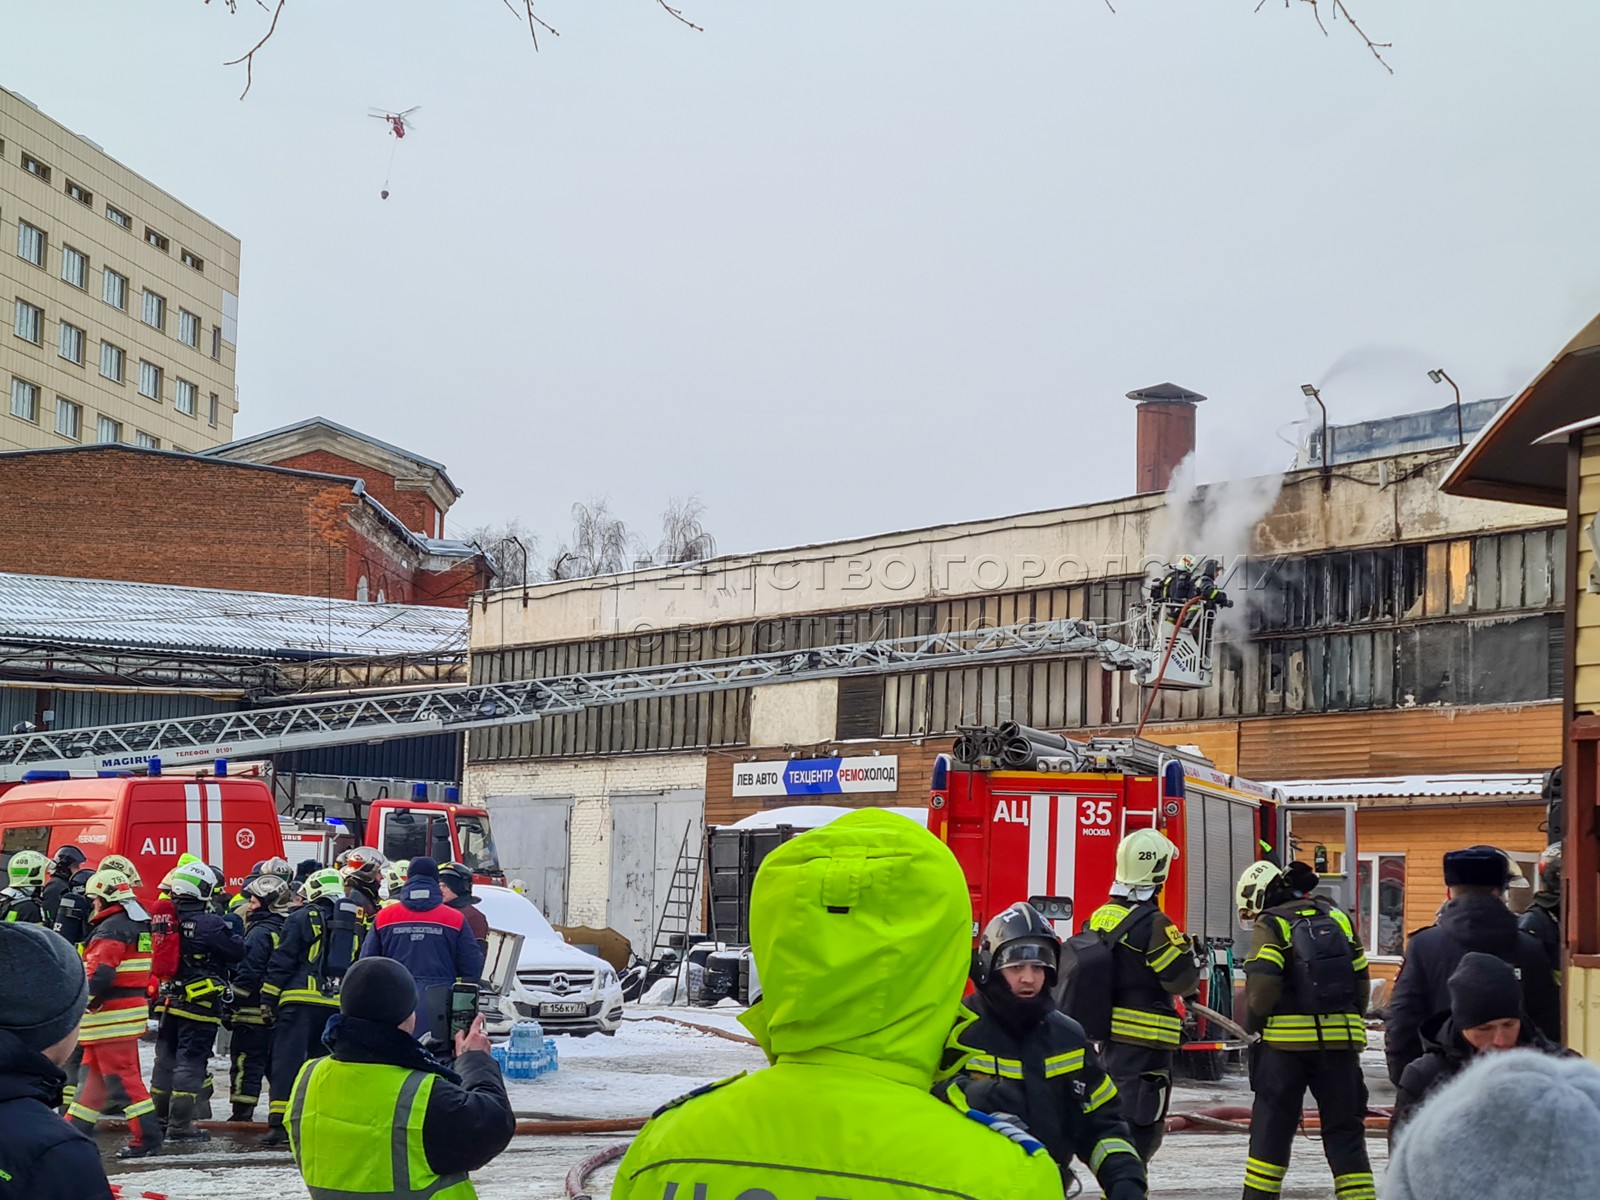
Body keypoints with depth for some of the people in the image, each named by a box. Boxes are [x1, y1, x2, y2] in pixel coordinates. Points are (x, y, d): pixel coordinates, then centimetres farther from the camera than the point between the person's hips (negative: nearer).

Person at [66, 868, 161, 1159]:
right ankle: (75, 1127, 27)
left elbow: (99, 974, -26)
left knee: (121, 1075, -7)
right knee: (93, 1071, 18)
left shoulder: (111, 930, -18)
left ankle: (146, 1136, -8)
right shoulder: (139, 924, 13)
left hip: (112, 1015, -10)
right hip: (133, 1005, 10)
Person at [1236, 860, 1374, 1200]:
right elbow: (1361, 979, 11)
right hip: (1340, 1043, 3)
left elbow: (1261, 985, -14)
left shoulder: (1271, 926, -3)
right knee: (1345, 1130, 7)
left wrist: (1252, 1023, 3)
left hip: (1287, 1043, -3)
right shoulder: (1338, 919, 11)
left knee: (1271, 1126, 7)